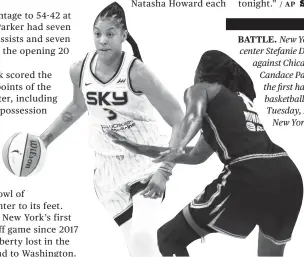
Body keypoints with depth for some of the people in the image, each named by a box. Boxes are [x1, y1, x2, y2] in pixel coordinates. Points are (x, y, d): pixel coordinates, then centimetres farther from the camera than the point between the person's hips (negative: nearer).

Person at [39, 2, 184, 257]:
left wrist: (164, 170, -26)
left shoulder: (136, 72, -22)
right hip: (109, 165, 4)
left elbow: (180, 122, -19)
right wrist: (45, 138, 15)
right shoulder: (79, 70, -7)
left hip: (148, 159, -4)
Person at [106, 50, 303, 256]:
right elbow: (196, 156, 36)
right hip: (287, 174, 8)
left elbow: (194, 116, -13)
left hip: (249, 176, -7)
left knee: (169, 238, 8)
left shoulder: (200, 89, 14)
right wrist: (141, 149, 38)